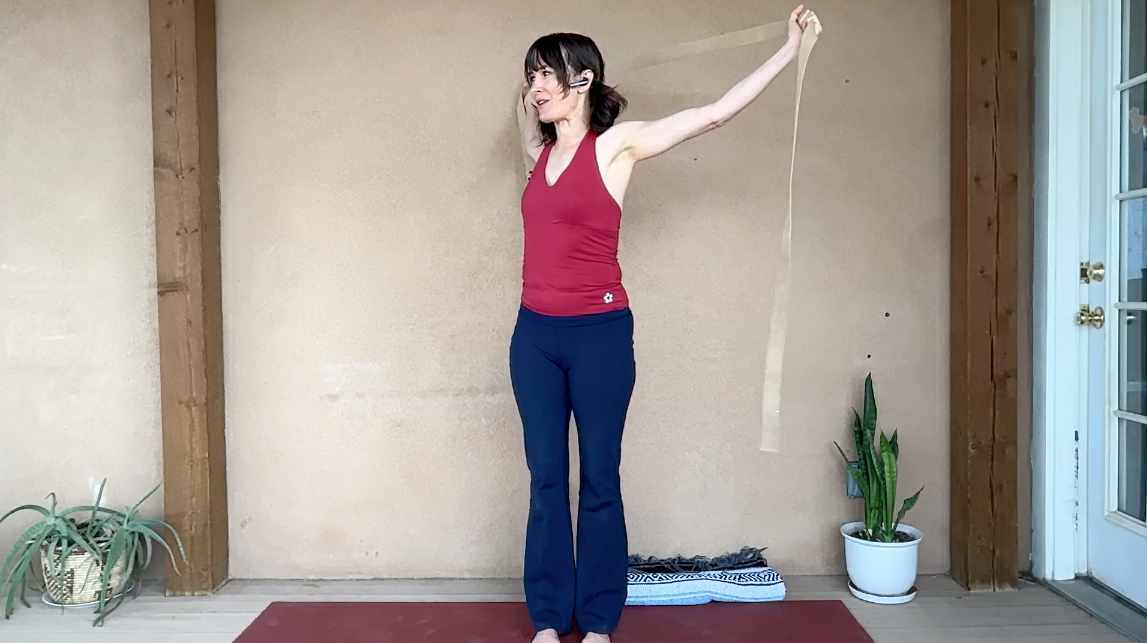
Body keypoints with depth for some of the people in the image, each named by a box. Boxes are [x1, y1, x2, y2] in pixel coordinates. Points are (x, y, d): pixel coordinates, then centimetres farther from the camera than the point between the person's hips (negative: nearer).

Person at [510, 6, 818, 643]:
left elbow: (716, 112, -4)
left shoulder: (617, 144, -3)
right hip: (535, 333, 5)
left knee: (599, 479, 6)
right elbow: (525, 105, 38)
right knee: (545, 479, 9)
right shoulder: (541, 152, 11)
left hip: (600, 333, -5)